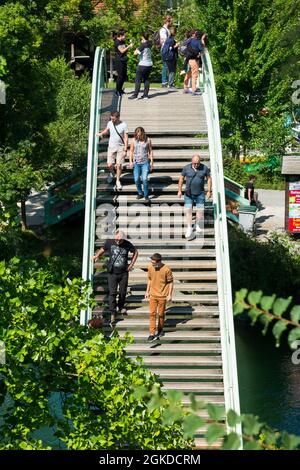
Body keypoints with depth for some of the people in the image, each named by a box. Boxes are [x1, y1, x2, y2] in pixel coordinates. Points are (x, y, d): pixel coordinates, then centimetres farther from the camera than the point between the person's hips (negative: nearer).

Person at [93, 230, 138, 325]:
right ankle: (112, 313, -2)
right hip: (112, 273, -1)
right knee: (112, 293, -7)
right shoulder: (109, 243, -6)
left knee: (123, 292, 10)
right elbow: (102, 250, 12)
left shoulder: (127, 244, -5)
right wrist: (96, 256, -4)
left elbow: (135, 252, 10)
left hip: (123, 273, 1)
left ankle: (121, 307, 35)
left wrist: (131, 264, 4)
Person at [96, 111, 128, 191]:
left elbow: (125, 138, -10)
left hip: (120, 148, -2)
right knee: (109, 165, -1)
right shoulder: (110, 123, -4)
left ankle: (118, 181, 16)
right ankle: (111, 173, 34)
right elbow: (107, 130, 19)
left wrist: (125, 150, -12)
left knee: (119, 165, -3)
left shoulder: (124, 125, -13)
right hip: (111, 147, 3)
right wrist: (101, 134, 2)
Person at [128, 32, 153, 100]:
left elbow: (135, 53, -19)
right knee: (146, 79, 12)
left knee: (138, 80, -2)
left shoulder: (143, 45, -14)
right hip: (149, 64, 7)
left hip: (142, 65, -7)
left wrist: (136, 49, 0)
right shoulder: (149, 44, 6)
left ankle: (135, 95, -3)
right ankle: (145, 95, 10)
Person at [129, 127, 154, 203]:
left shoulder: (147, 140, -1)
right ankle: (140, 193, 17)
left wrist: (151, 162, 1)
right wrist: (130, 161, -1)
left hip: (145, 162, -2)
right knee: (136, 179, -5)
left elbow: (150, 151, 6)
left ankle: (146, 196, -3)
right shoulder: (134, 140, 2)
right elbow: (131, 151, 8)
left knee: (144, 179, -15)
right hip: (136, 162, 2)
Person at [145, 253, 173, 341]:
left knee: (161, 314, 8)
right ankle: (152, 333, 1)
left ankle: (160, 330, 29)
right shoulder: (150, 267, -4)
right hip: (153, 294, 3)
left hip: (162, 295, -3)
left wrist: (170, 295, -10)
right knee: (152, 313, -1)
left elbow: (170, 282, -8)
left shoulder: (166, 270, -17)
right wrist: (147, 291, 11)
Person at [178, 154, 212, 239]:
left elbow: (209, 178, 3)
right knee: (188, 210, -5)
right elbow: (181, 178, 3)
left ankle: (198, 225, 24)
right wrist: (179, 191, 3)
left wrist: (209, 191, 0)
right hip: (189, 194, 0)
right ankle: (189, 228, 3)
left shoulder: (204, 168, -7)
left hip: (200, 194, 1)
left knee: (200, 210, 3)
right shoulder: (186, 168, -7)